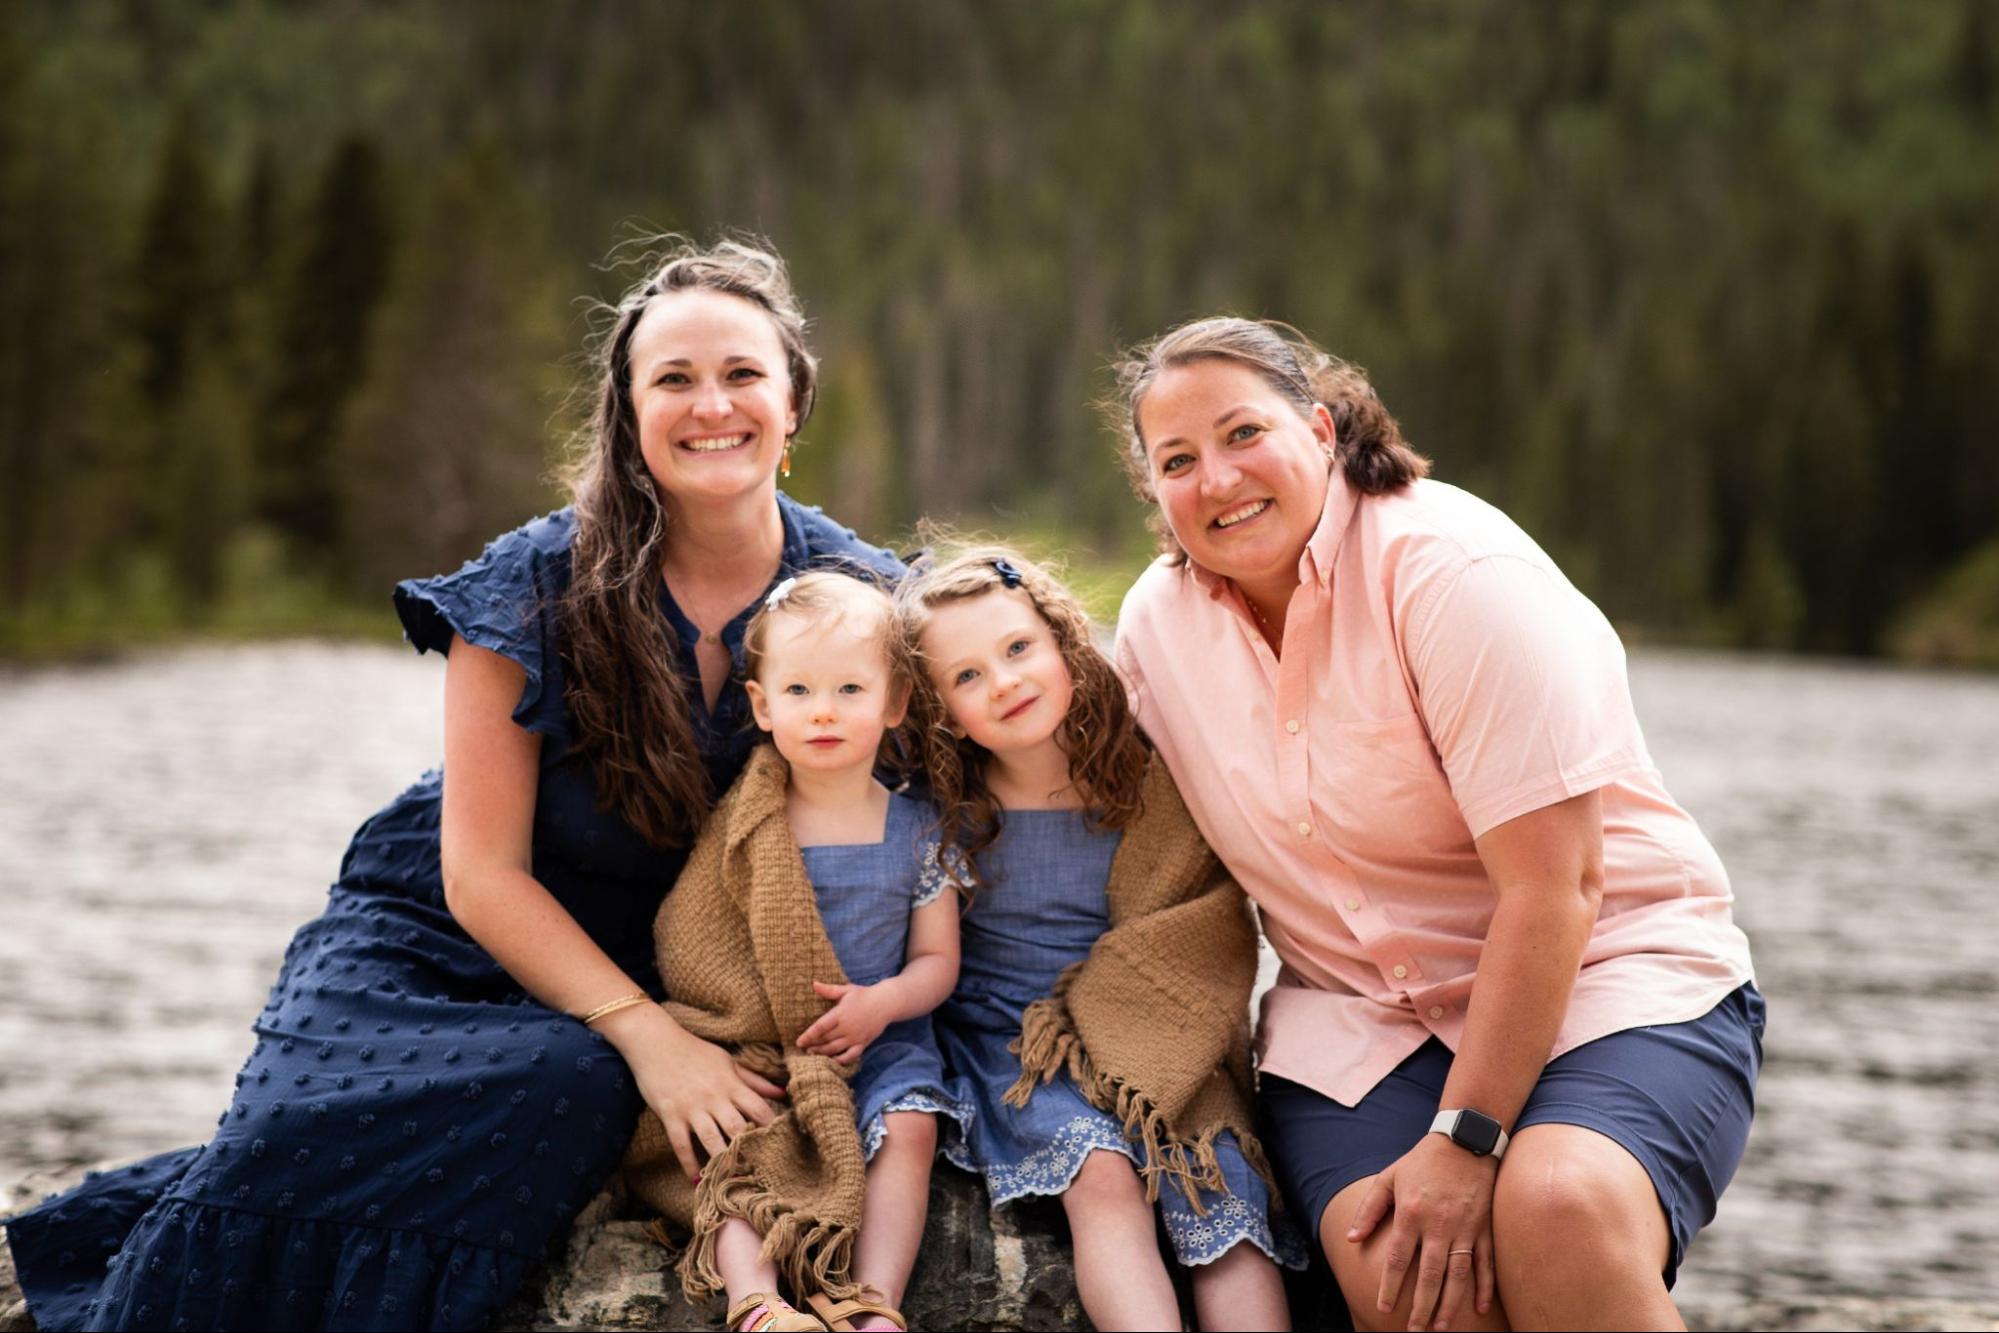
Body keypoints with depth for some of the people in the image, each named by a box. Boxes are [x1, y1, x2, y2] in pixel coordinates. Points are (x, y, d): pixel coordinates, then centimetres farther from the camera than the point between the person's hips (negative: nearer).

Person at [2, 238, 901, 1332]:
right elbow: (481, 874, -13)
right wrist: (644, 1031, -24)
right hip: (450, 940, -2)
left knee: (581, 1092, -32)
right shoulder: (538, 587, -13)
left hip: (655, 974, 2)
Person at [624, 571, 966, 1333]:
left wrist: (883, 1001, -15)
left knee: (908, 1126, -27)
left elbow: (937, 959, 7)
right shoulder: (743, 832, 1)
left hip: (878, 1042, 0)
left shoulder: (914, 830, 4)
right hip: (756, 1044, 0)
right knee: (728, 1147, -26)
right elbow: (685, 950, 1)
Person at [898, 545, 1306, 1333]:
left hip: (1143, 1041, 1)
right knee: (1102, 1174, -28)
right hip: (1007, 1040, -1)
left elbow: (1218, 923, 0)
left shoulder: (1151, 786, -1)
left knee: (1221, 1183, -23)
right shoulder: (946, 815, -1)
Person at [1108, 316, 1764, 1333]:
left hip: (1611, 977, -3)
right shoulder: (1157, 619, 2)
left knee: (1559, 1210, -36)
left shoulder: (1456, 569, -17)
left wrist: (1464, 1140, -23)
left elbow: (1552, 886, -20)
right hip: (1358, 1012, 4)